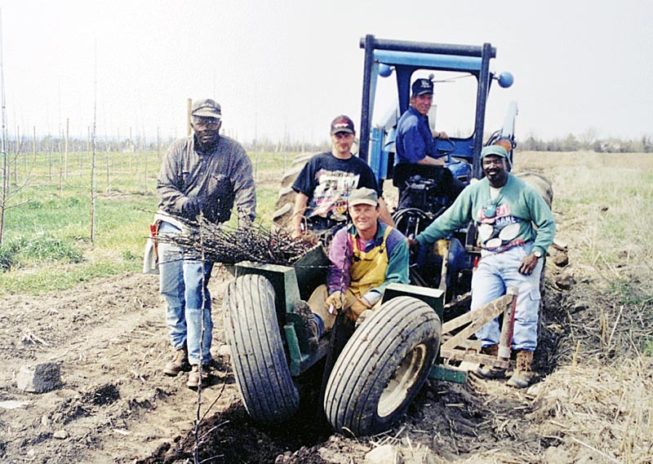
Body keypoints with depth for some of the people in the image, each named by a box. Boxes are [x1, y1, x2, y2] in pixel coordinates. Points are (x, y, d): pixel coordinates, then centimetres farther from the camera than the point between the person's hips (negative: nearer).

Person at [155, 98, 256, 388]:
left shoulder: (233, 152, -5)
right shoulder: (179, 149, 1)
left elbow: (245, 191, -9)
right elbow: (164, 186, 0)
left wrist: (245, 228, -22)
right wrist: (189, 204, -19)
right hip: (171, 225, 4)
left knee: (195, 292, -12)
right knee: (171, 290, 7)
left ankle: (199, 360, -3)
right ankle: (181, 349, 23)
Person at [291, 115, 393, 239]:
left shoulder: (361, 167, 10)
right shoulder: (317, 162, 8)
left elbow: (377, 200, 10)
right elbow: (302, 196, 7)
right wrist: (296, 231, 0)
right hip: (312, 228, 0)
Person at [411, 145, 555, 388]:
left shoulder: (523, 190, -1)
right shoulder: (474, 191, 7)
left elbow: (547, 224, 2)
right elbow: (448, 221, 8)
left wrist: (536, 253, -12)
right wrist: (420, 239, 0)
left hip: (520, 257, -3)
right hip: (489, 260, 3)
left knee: (524, 312, -3)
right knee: (480, 308, -8)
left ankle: (524, 365, 7)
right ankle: (495, 359, 7)